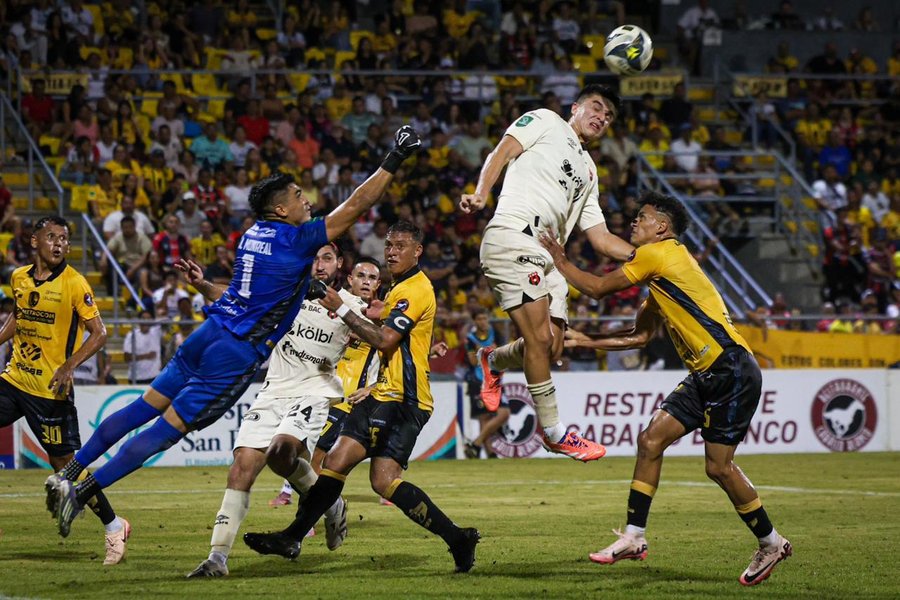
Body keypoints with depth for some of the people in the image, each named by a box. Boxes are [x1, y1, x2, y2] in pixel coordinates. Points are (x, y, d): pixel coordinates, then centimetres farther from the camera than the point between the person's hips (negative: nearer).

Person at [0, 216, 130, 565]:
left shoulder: (73, 284, -12)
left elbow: (99, 333, -12)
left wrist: (69, 367, -23)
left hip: (51, 390, -6)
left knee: (65, 463, -3)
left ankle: (113, 526, 13)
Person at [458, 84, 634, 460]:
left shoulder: (588, 171, 32)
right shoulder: (546, 121, 14)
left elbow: (601, 239, 26)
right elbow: (503, 151, -2)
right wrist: (481, 192, -20)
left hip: (548, 256, 7)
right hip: (513, 235, -7)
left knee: (552, 350, -5)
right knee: (540, 338, -15)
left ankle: (494, 362, 27)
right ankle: (553, 432, -8)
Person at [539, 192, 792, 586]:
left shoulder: (658, 254, -9)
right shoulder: (660, 277, 20)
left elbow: (597, 289, -4)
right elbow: (640, 336, 24)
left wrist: (560, 262, 10)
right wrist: (585, 341, 22)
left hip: (733, 372, -10)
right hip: (707, 376, 10)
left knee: (719, 466, -7)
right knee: (650, 440, 3)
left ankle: (771, 544, 10)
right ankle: (633, 538, 6)